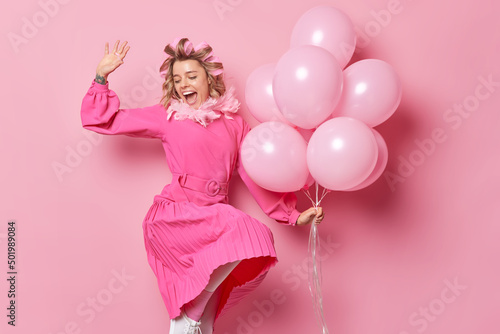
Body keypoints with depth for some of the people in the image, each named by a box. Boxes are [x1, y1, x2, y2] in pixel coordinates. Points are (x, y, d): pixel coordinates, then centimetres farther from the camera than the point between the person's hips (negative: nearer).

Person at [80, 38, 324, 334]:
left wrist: (293, 215, 8)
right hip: (174, 216, -4)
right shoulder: (167, 116, 6)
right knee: (245, 231, -28)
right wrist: (102, 77, -4)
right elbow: (100, 120, 8)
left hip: (213, 221, 4)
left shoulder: (234, 122, 13)